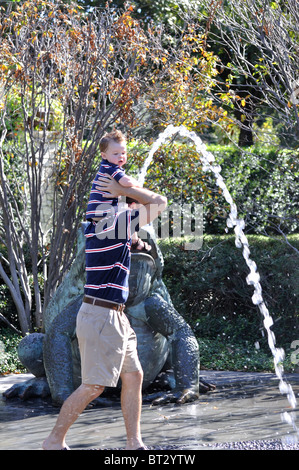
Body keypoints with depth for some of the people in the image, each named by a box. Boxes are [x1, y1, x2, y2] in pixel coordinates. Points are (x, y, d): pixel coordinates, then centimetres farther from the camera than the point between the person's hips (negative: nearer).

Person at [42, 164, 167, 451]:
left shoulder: (95, 228, 13)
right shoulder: (117, 222, -13)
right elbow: (159, 202, -7)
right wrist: (122, 190, -2)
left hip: (114, 317, 10)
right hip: (101, 316, -10)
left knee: (133, 376, 10)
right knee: (93, 385, -7)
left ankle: (134, 443, 13)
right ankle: (54, 442, 2)